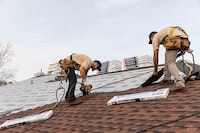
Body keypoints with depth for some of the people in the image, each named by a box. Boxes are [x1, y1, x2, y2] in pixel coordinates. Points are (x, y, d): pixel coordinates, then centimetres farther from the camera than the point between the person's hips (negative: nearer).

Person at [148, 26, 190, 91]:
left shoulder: (155, 37, 17)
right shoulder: (163, 33, 39)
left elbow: (155, 55, 13)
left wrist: (155, 70, 20)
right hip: (184, 40, 8)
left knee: (170, 63, -2)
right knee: (168, 55, 24)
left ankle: (179, 83, -16)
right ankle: (167, 78, 27)